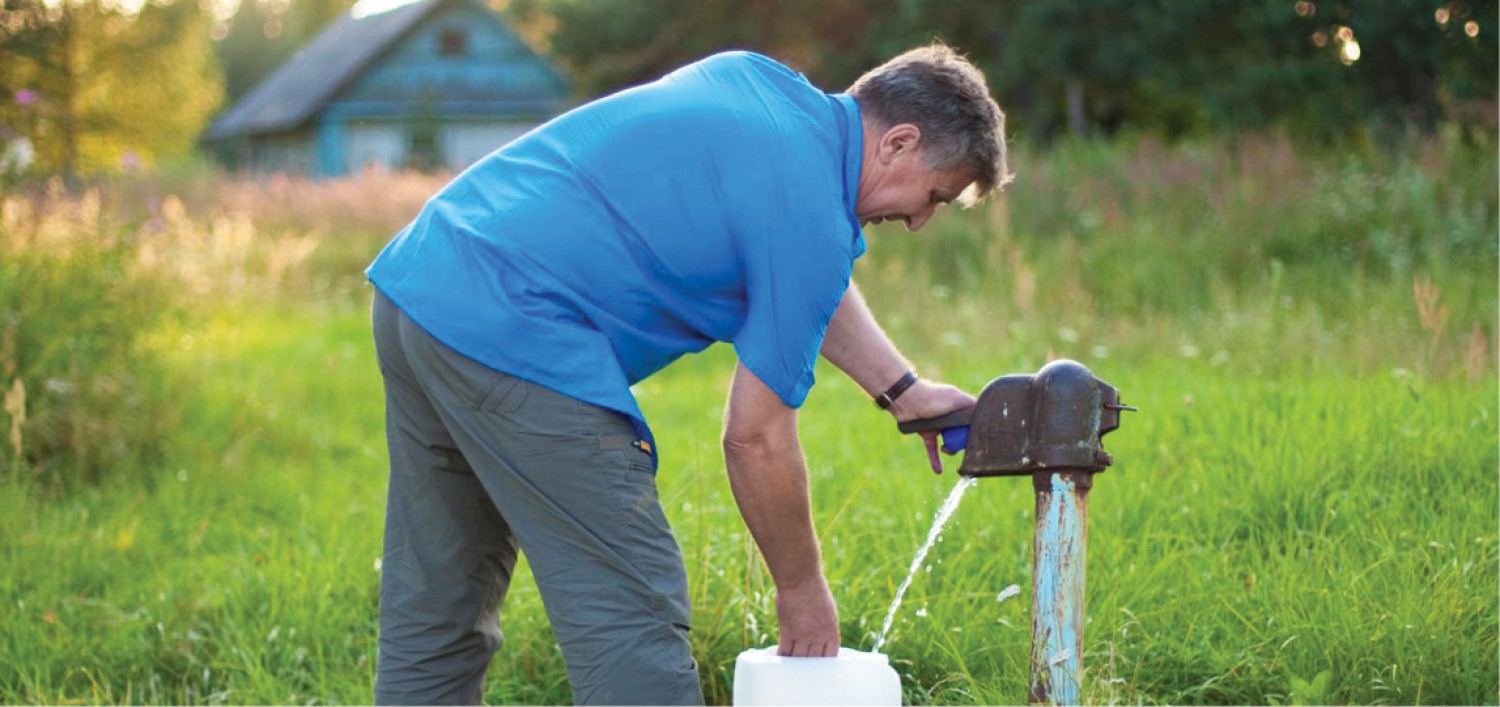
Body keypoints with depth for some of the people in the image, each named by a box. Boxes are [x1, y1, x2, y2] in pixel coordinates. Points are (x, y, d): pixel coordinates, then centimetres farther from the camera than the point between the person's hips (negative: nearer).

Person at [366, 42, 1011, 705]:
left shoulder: (758, 78, 15)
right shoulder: (809, 216, -10)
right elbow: (756, 437, -6)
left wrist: (904, 389, 26)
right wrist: (801, 589, 8)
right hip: (512, 334, -10)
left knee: (435, 611, 16)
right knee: (631, 614, -4)